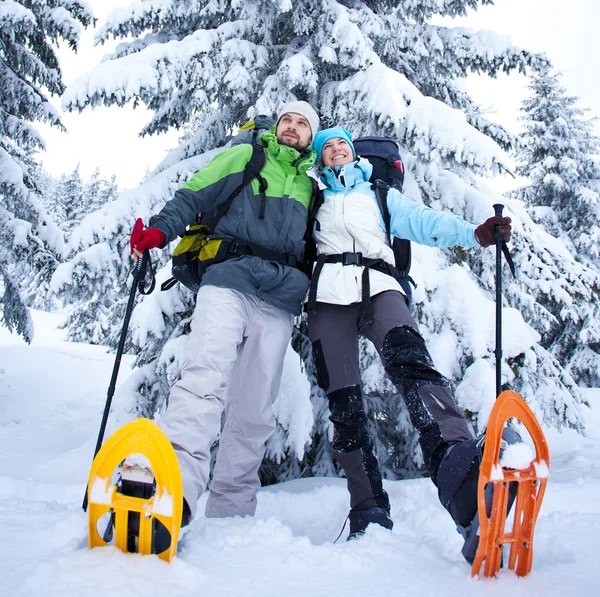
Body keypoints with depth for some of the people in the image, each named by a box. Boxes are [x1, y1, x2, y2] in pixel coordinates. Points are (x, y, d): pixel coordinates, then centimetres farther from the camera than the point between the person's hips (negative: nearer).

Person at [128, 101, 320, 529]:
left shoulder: (312, 185, 28)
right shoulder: (245, 157, 20)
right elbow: (194, 195, 9)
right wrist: (160, 230, -7)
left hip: (279, 302, 3)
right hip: (229, 281, -2)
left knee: (254, 412, -2)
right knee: (205, 377, -26)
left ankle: (230, 513, 4)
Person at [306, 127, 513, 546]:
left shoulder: (379, 194, 28)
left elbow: (421, 221, 13)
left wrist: (473, 234, -4)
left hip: (377, 286, -1)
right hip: (329, 290, 1)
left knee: (409, 360, -31)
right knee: (343, 402, -11)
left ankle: (454, 462, -54)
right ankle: (369, 510, -10)